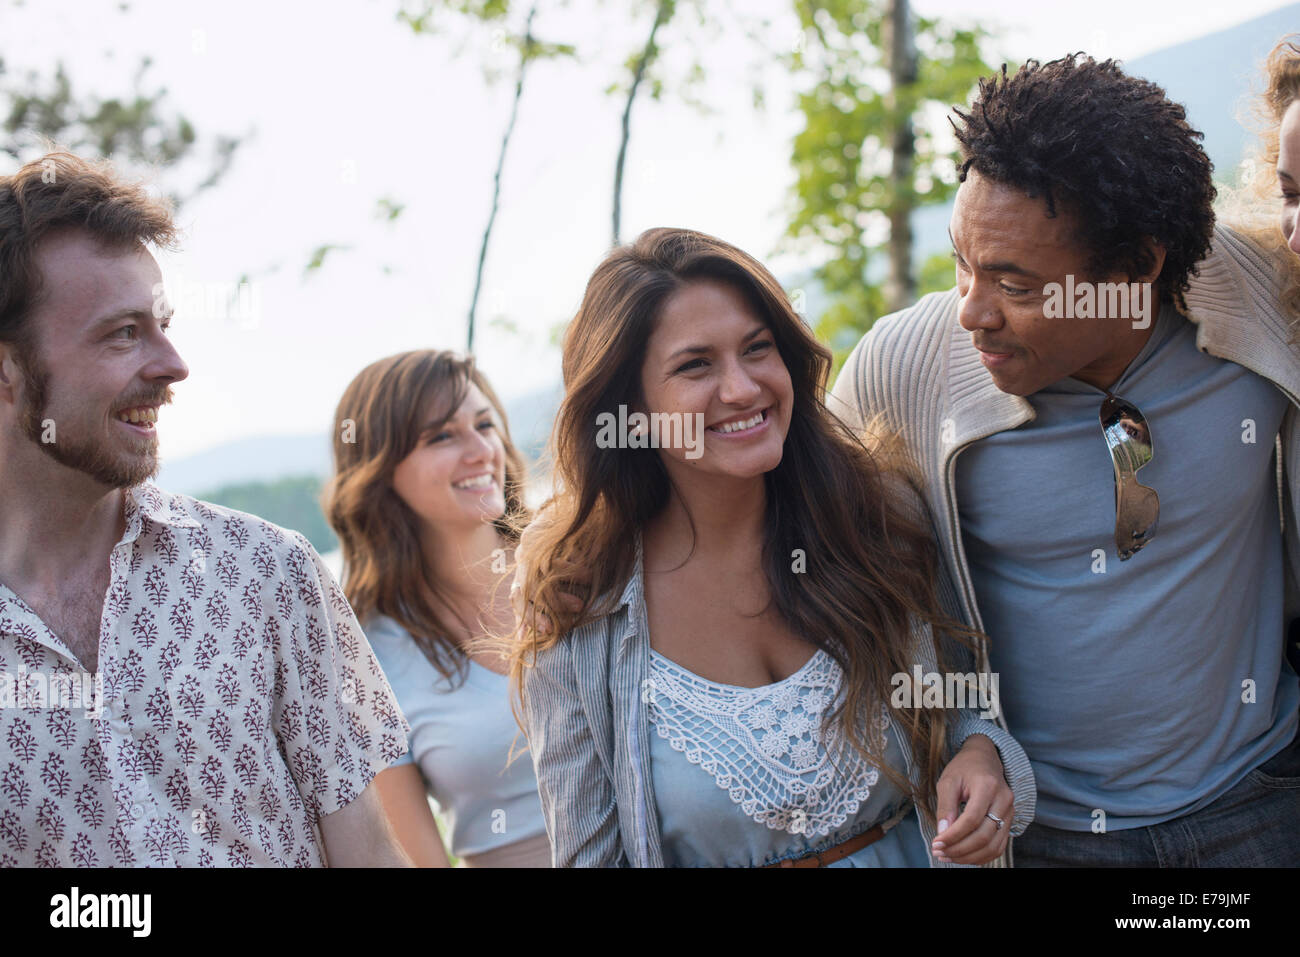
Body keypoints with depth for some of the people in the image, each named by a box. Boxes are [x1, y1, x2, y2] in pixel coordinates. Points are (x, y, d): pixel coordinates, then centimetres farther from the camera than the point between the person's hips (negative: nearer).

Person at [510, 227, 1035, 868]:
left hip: (917, 852, 3)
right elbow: (592, 855, -9)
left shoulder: (879, 518, -8)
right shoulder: (575, 616, -13)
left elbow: (953, 709, 5)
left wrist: (981, 751, -16)